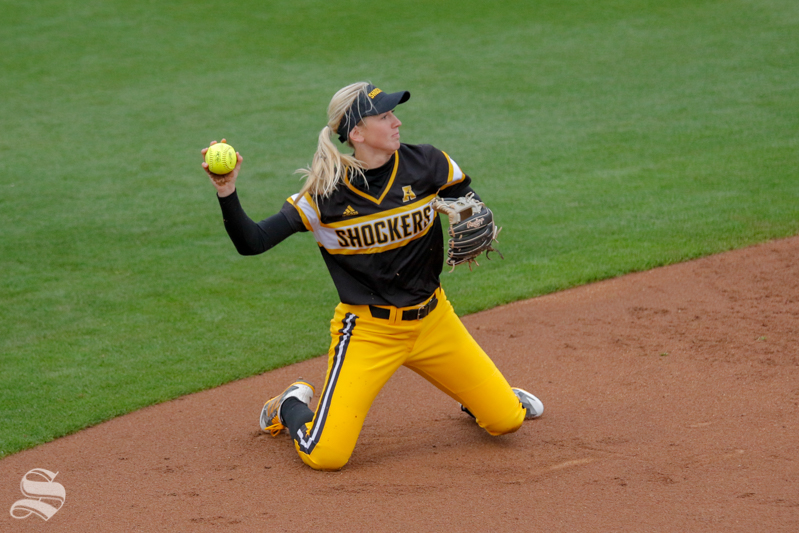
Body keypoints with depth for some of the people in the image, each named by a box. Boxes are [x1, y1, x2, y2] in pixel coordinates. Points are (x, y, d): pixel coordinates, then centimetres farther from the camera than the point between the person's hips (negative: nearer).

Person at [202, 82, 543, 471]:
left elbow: (466, 194, 11)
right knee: (324, 455, -15)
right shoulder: (324, 194, -16)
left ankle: (479, 395, 42)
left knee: (506, 420, 4)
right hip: (366, 329, -3)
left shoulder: (425, 164, -8)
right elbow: (251, 243, -17)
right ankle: (293, 406, 21)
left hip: (431, 320, 3)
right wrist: (227, 193, -33)